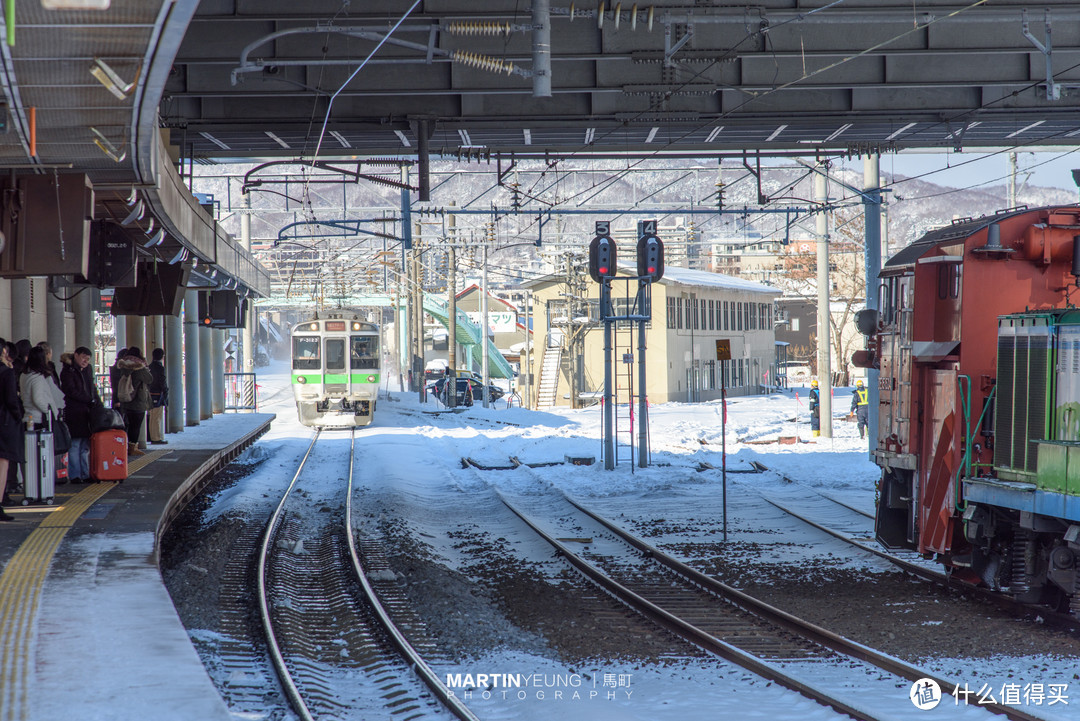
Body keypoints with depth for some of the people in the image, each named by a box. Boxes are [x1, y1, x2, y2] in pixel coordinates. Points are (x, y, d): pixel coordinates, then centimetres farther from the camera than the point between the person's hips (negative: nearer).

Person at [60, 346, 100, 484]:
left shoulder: (88, 370, 19)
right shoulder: (68, 372, -4)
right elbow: (71, 391, -11)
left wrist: (98, 403, 8)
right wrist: (90, 400, -11)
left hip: (87, 412, 7)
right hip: (73, 412, -7)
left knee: (85, 446, 7)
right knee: (75, 445, -6)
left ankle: (85, 475, 10)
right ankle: (75, 476, -3)